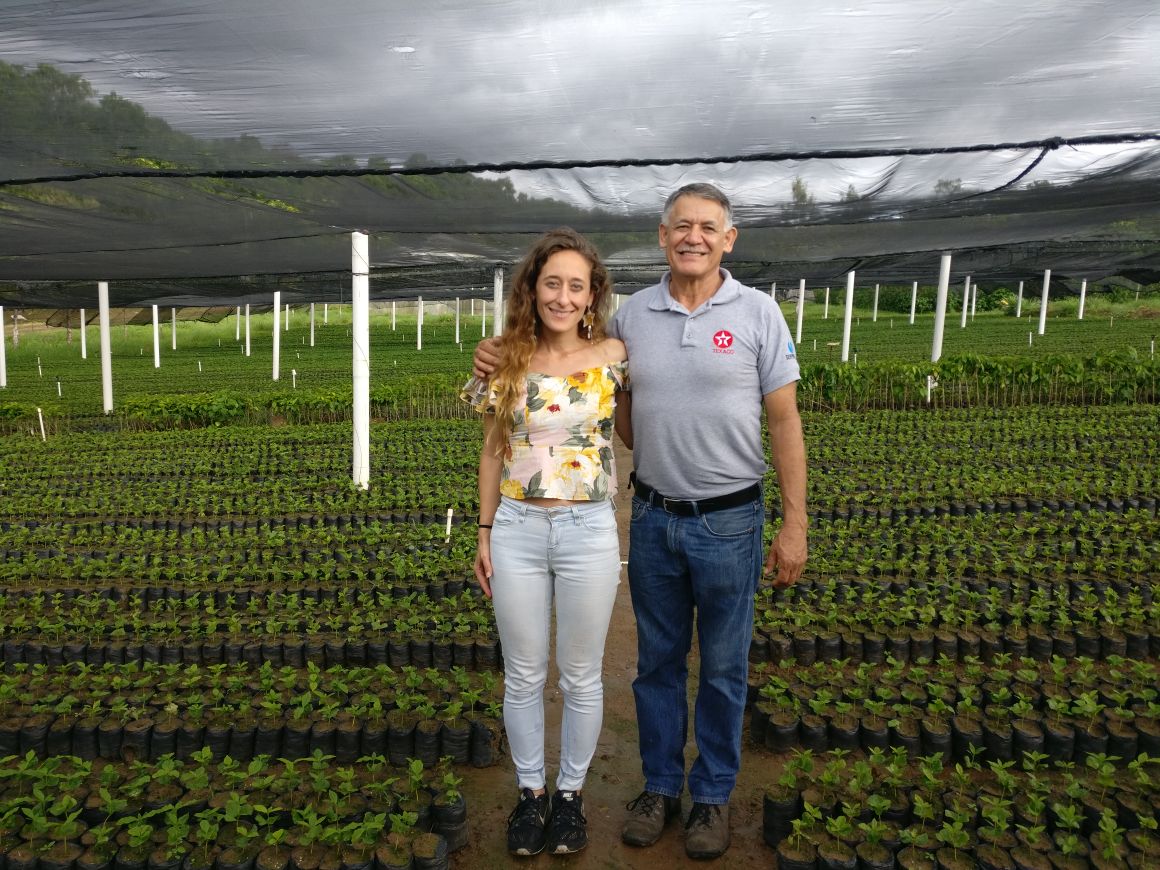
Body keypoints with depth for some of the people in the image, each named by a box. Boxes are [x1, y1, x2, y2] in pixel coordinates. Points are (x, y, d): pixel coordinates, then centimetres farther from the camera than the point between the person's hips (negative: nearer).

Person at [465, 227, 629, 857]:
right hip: (517, 531, 2)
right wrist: (484, 533, 6)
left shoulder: (613, 356, -4)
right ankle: (530, 791, 35)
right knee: (523, 676, 14)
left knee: (580, 677, 13)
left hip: (589, 532, -1)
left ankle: (571, 793, 35)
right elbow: (493, 451, 7)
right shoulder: (507, 361, 0)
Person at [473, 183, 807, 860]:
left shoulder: (758, 313, -6)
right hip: (654, 519, 2)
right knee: (658, 662, 16)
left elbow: (785, 422, -5)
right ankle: (660, 786, 35)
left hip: (730, 522, -2)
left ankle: (714, 795, 33)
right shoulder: (631, 316, 1)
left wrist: (795, 524, -7)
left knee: (723, 669, 12)